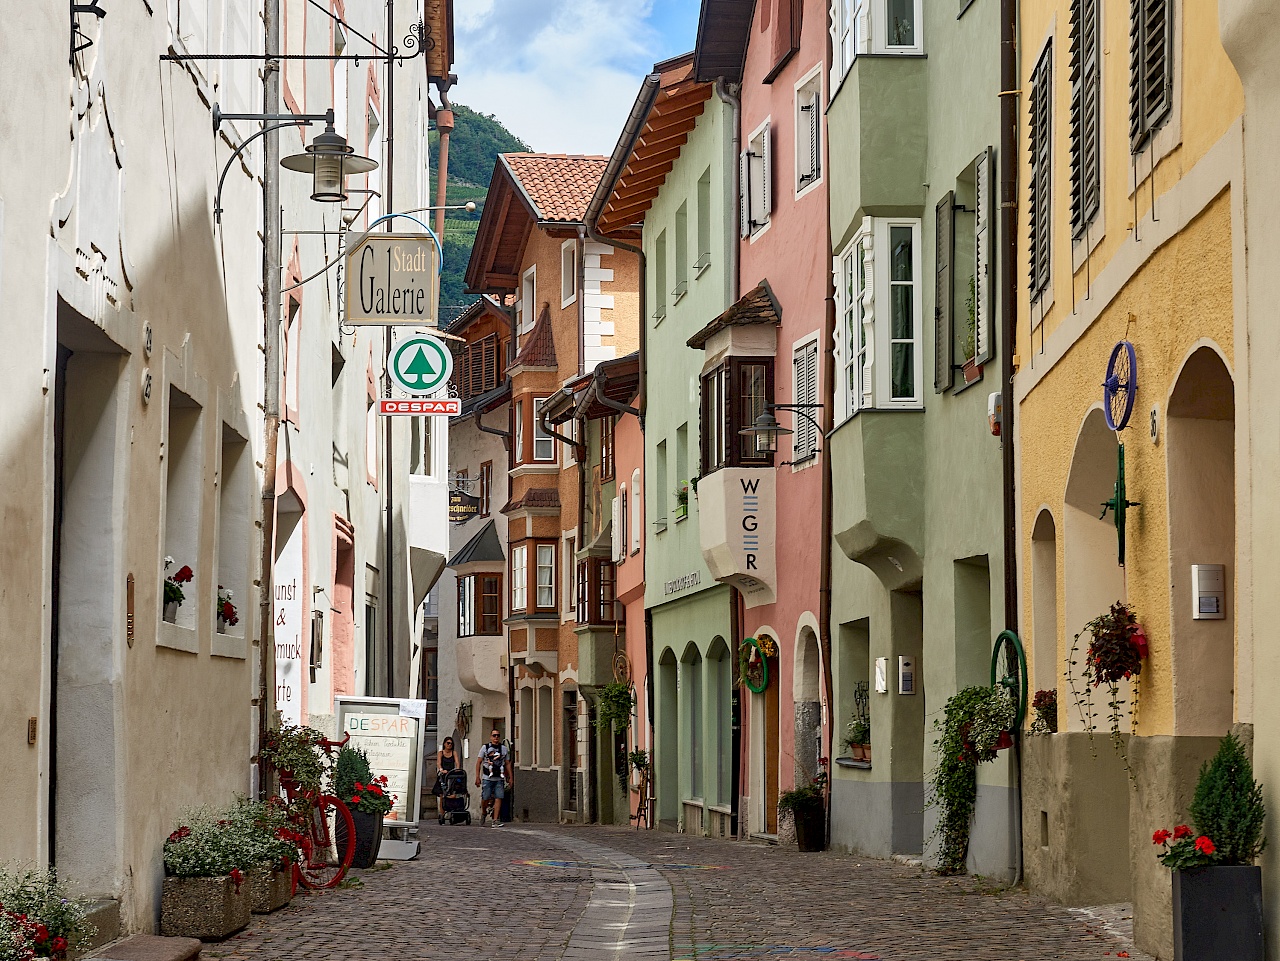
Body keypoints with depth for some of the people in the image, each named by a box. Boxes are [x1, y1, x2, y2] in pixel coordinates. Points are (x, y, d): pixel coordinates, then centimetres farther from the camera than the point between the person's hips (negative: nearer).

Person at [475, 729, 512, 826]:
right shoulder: (485, 748, 4)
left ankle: (496, 821, -8)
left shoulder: (504, 748, 11)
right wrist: (477, 777, -4)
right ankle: (483, 813, 27)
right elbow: (478, 763, 3)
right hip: (487, 778, -2)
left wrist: (510, 777, 8)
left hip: (499, 779, 2)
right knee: (485, 798, -2)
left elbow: (507, 764, 14)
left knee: (498, 798, -8)